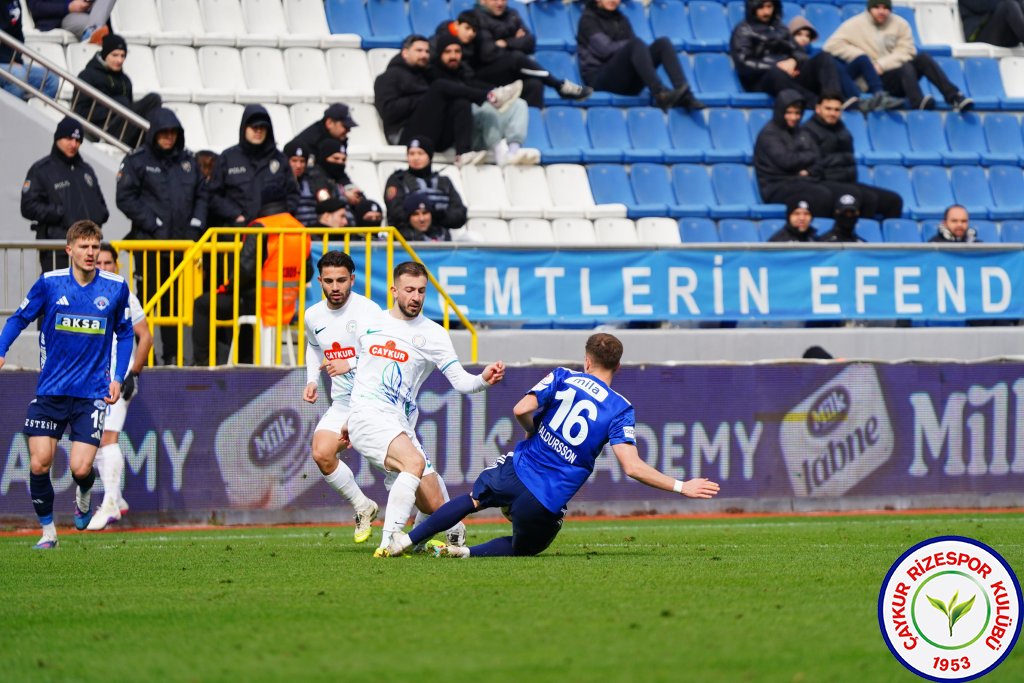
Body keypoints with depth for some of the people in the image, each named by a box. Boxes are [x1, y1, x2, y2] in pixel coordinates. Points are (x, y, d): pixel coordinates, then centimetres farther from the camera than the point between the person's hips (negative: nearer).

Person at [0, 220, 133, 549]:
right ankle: (48, 531, 15)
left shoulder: (116, 287, -1)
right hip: (50, 391, 1)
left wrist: (118, 377, 4)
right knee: (39, 464, -5)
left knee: (80, 468, -11)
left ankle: (83, 496, 26)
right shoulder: (50, 283, -4)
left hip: (92, 393, -1)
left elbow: (125, 333, 12)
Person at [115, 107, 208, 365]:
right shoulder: (137, 161, -1)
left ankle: (172, 355, 13)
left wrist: (196, 224, 3)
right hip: (149, 243, -5)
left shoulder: (187, 160, 13)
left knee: (175, 302, 8)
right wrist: (152, 224, -11)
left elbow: (202, 195, 18)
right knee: (148, 297, -4)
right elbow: (126, 198, -6)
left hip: (181, 242, 5)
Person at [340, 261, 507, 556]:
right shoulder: (370, 326, 11)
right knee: (415, 461, -33)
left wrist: (484, 379, -26)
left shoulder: (432, 334, 5)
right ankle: (389, 542, -37)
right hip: (368, 415, -2)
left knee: (435, 506, -3)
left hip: (401, 426, 2)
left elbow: (460, 381, -4)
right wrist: (351, 419, 32)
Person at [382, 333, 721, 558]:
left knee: (472, 499, 32)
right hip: (548, 500, -2)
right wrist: (681, 487, -10)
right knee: (524, 547, 26)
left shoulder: (562, 378, 1)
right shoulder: (620, 410, -5)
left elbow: (521, 409, -11)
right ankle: (467, 552, -1)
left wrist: (534, 433, 11)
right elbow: (633, 467, -15)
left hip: (516, 471, 2)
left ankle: (405, 541, 26)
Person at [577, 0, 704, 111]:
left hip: (627, 79, 6)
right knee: (636, 45, -30)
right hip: (600, 78, -6)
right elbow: (605, 49, -11)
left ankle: (685, 95, -32)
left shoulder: (621, 19, 23)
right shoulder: (589, 18, 3)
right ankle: (660, 94, -46)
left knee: (662, 43, -13)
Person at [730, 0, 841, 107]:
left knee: (824, 58, -20)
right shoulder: (743, 31, 8)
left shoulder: (780, 28, 24)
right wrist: (776, 67, -14)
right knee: (776, 74, -41)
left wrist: (793, 61, -10)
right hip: (762, 80, -5)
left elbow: (798, 53, 16)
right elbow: (744, 64, -5)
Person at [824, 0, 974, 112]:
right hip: (875, 81, -4)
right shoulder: (855, 25, 0)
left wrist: (881, 65, -15)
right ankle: (918, 102, -62)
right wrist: (861, 56, -15)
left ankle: (954, 97, -35)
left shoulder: (899, 24, 8)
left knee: (923, 58, -23)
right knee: (905, 67, -32)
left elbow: (907, 51, -2)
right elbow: (831, 46, -8)